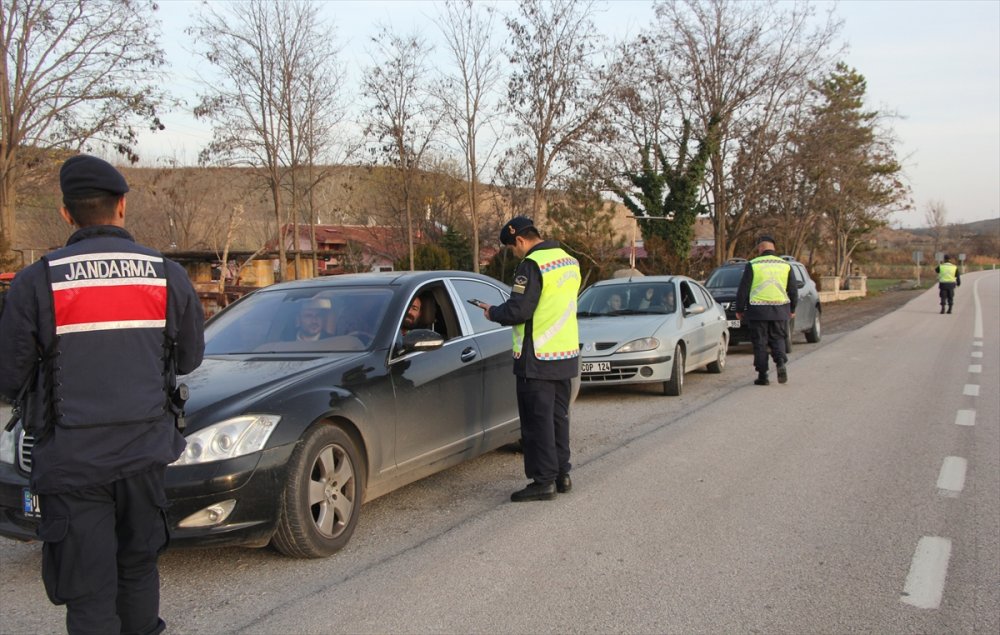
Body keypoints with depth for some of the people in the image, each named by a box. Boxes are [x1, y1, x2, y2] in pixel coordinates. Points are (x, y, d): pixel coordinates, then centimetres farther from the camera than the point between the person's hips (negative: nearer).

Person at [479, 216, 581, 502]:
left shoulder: (532, 265, -16)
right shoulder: (569, 261, 12)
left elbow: (518, 311, -20)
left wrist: (493, 313, -1)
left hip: (537, 359, -9)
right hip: (567, 354, 9)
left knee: (538, 420, -1)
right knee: (559, 417, 16)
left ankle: (544, 481, 3)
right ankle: (561, 474, 24)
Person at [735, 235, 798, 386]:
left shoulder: (753, 265, -3)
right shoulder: (785, 265, 7)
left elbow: (743, 290, -4)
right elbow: (793, 290, 11)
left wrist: (739, 310, 5)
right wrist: (792, 309, 23)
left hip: (758, 311, -3)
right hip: (780, 310, 3)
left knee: (760, 343, 5)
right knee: (778, 339, 15)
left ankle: (762, 375, 5)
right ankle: (781, 362, -11)